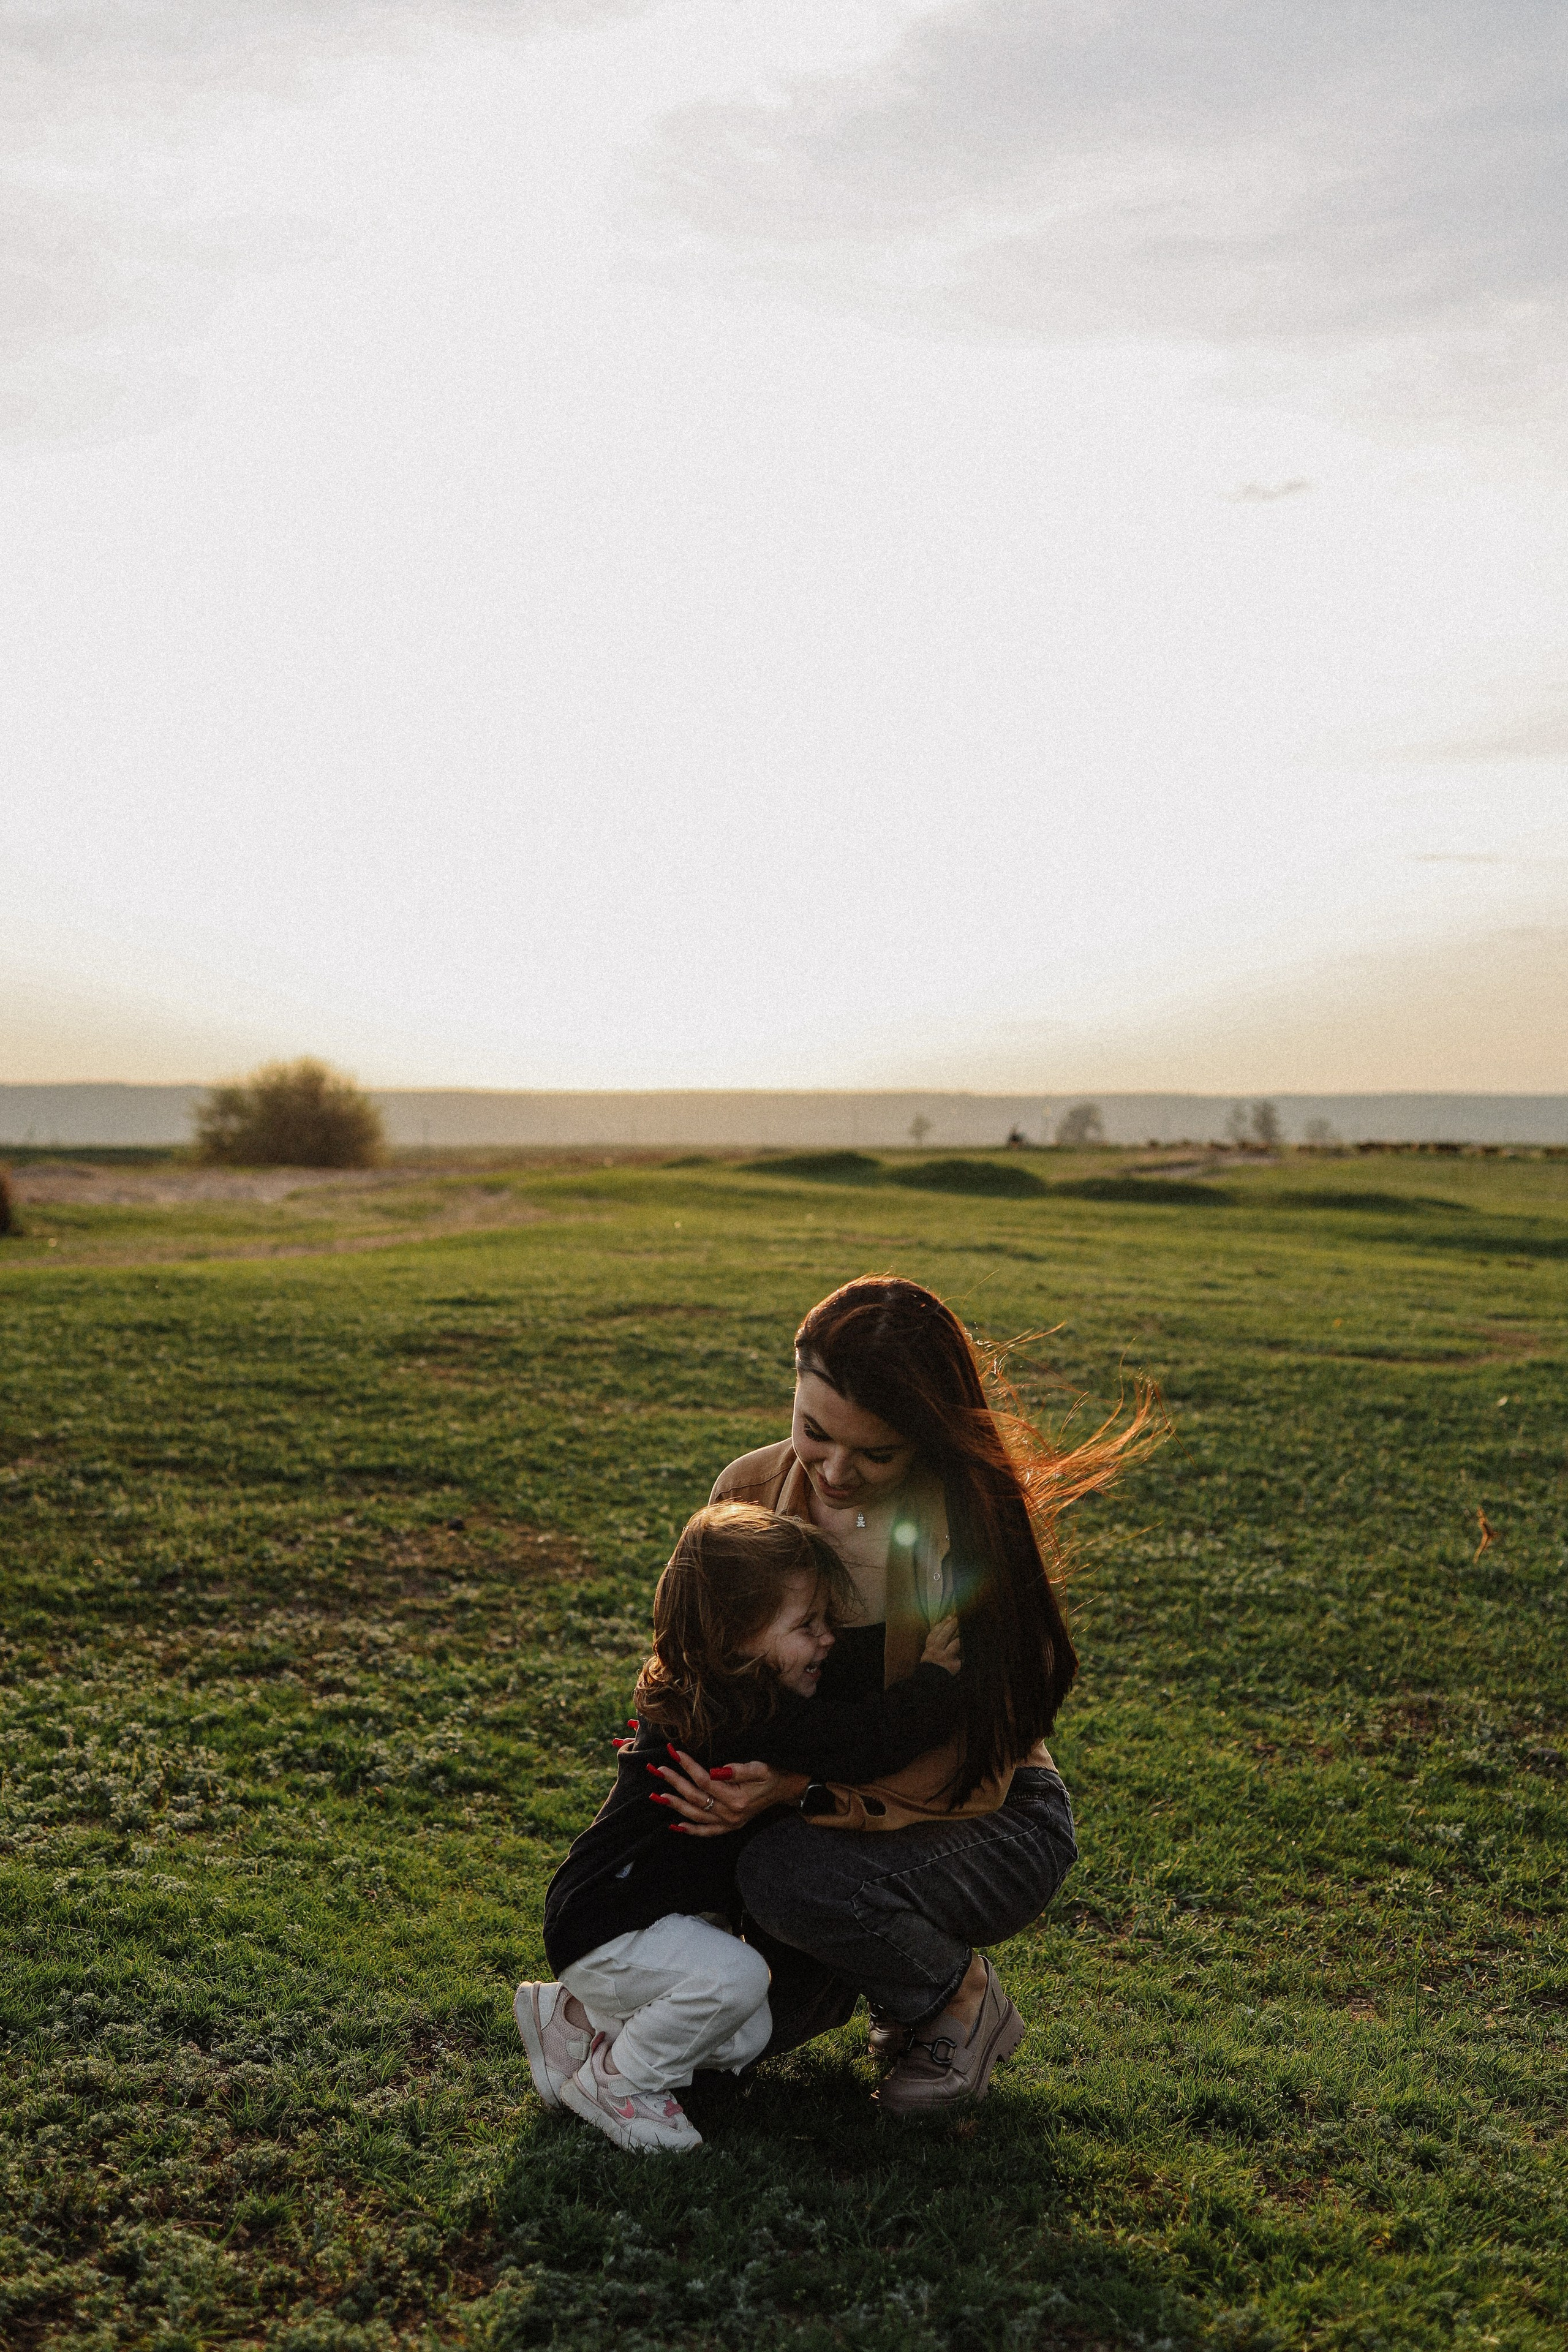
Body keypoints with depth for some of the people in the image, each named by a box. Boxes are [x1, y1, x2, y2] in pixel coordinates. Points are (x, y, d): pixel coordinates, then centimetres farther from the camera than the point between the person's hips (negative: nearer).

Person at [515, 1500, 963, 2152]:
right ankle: (613, 2084, -5)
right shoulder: (741, 1718, -30)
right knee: (735, 1976, -29)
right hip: (606, 1932, -10)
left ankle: (576, 2016, 19)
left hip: (677, 1915, 10)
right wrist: (937, 1676, -23)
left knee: (744, 2040, 7)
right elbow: (858, 1741, -34)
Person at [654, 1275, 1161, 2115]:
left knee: (793, 1875, -32)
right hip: (806, 1811, 5)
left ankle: (962, 1995, -2)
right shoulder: (752, 1491, -10)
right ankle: (868, 1960, 18)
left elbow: (976, 1765, -22)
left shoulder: (976, 1527, -23)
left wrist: (808, 1788, -34)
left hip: (990, 1824, -4)